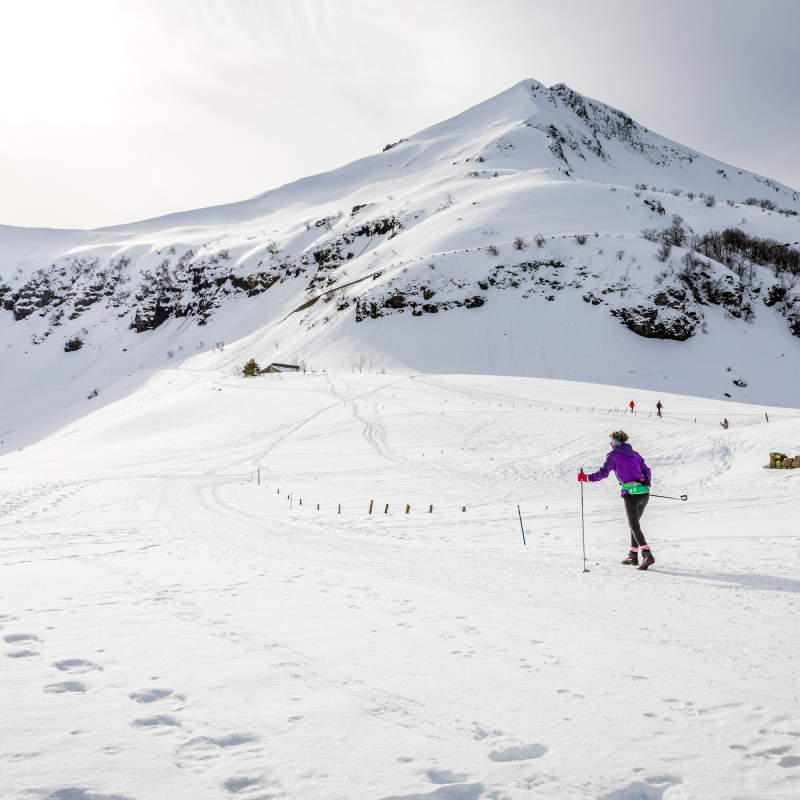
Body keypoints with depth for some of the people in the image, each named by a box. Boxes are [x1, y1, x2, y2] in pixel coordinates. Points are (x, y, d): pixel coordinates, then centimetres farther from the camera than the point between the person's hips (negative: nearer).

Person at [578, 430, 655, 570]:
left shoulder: (614, 455, 1)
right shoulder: (634, 454, 18)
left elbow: (603, 473, -4)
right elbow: (646, 471, 20)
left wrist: (586, 478, 5)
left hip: (631, 494, -6)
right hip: (644, 494, 6)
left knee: (635, 526, -1)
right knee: (634, 524, 18)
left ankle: (647, 554, -16)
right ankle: (633, 555, 20)